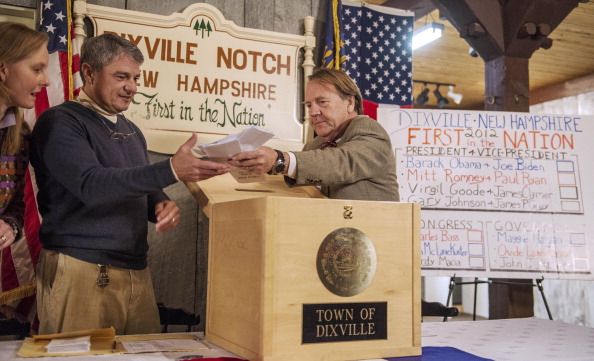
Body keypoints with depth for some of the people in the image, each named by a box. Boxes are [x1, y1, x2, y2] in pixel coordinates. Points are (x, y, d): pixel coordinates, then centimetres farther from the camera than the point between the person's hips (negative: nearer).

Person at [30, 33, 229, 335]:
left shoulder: (131, 131, 16)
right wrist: (171, 170, -30)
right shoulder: (61, 122, -6)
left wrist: (162, 205, -2)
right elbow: (92, 185, -21)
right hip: (81, 272, -6)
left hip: (137, 273, 7)